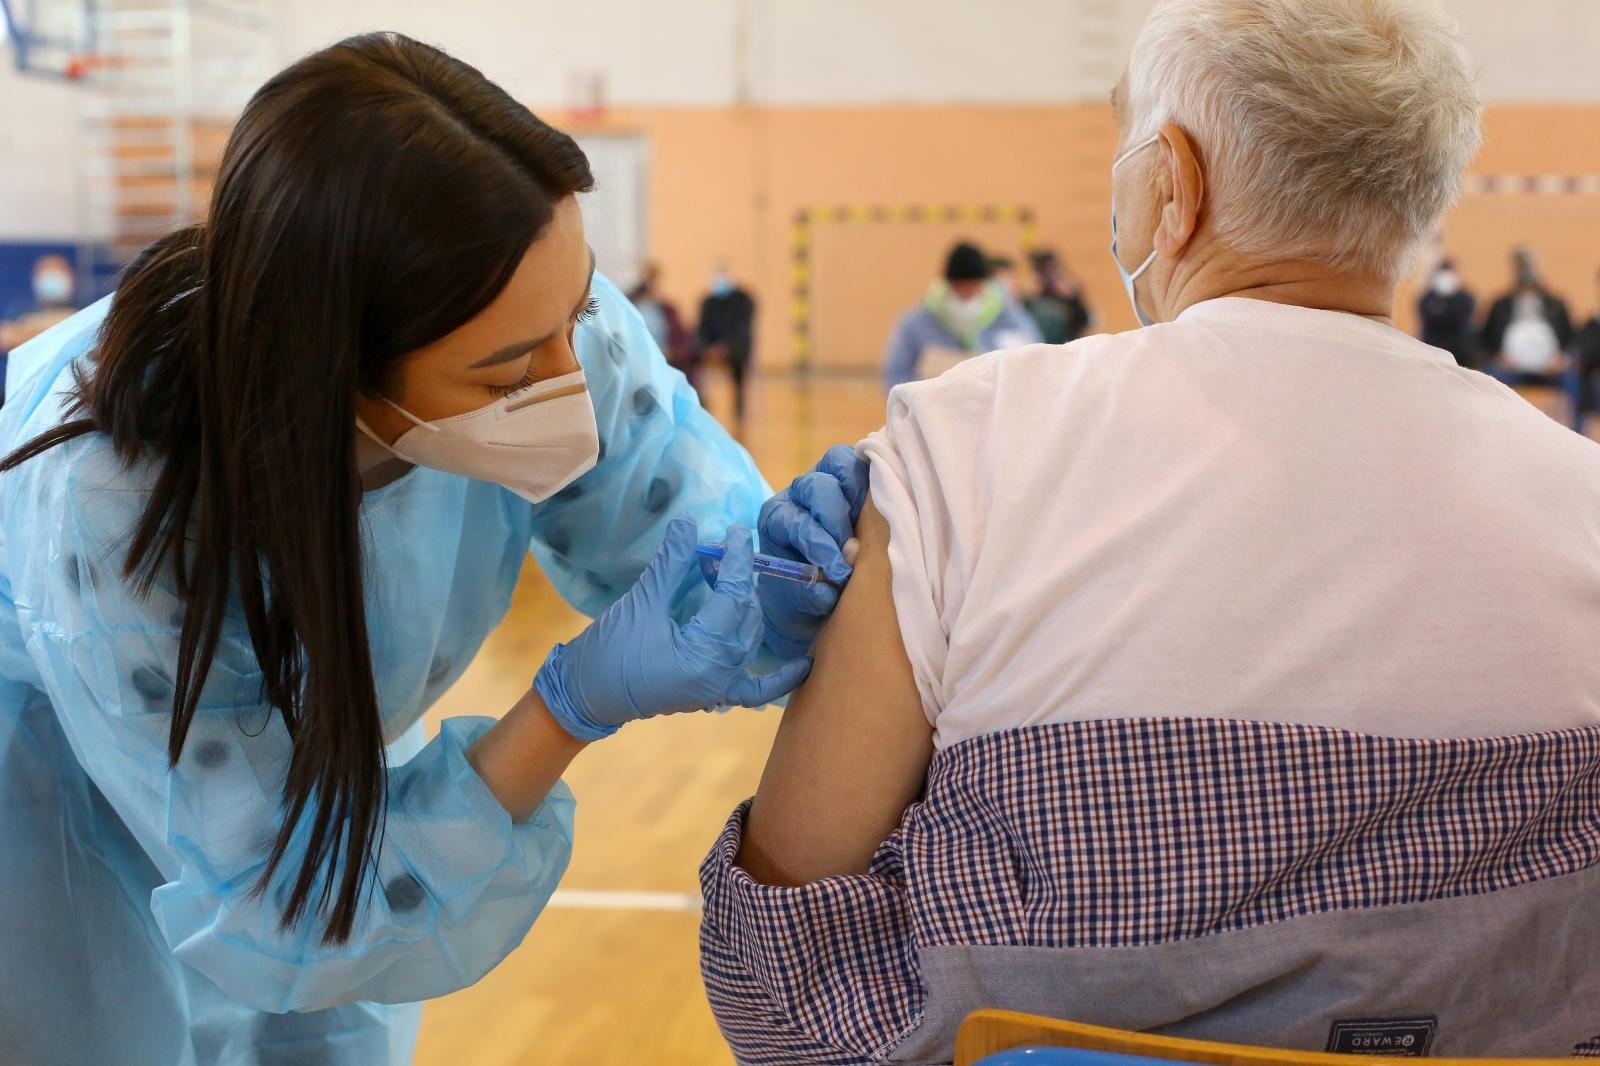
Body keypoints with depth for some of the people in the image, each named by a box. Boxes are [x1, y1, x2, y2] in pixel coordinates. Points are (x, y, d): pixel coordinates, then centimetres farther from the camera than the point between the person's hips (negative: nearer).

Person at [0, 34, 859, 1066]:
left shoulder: (533, 323, -32)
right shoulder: (109, 515, -42)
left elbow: (680, 506, -16)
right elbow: (285, 910, -35)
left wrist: (760, 560, -40)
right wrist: (575, 707, -46)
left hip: (315, 711, 4)